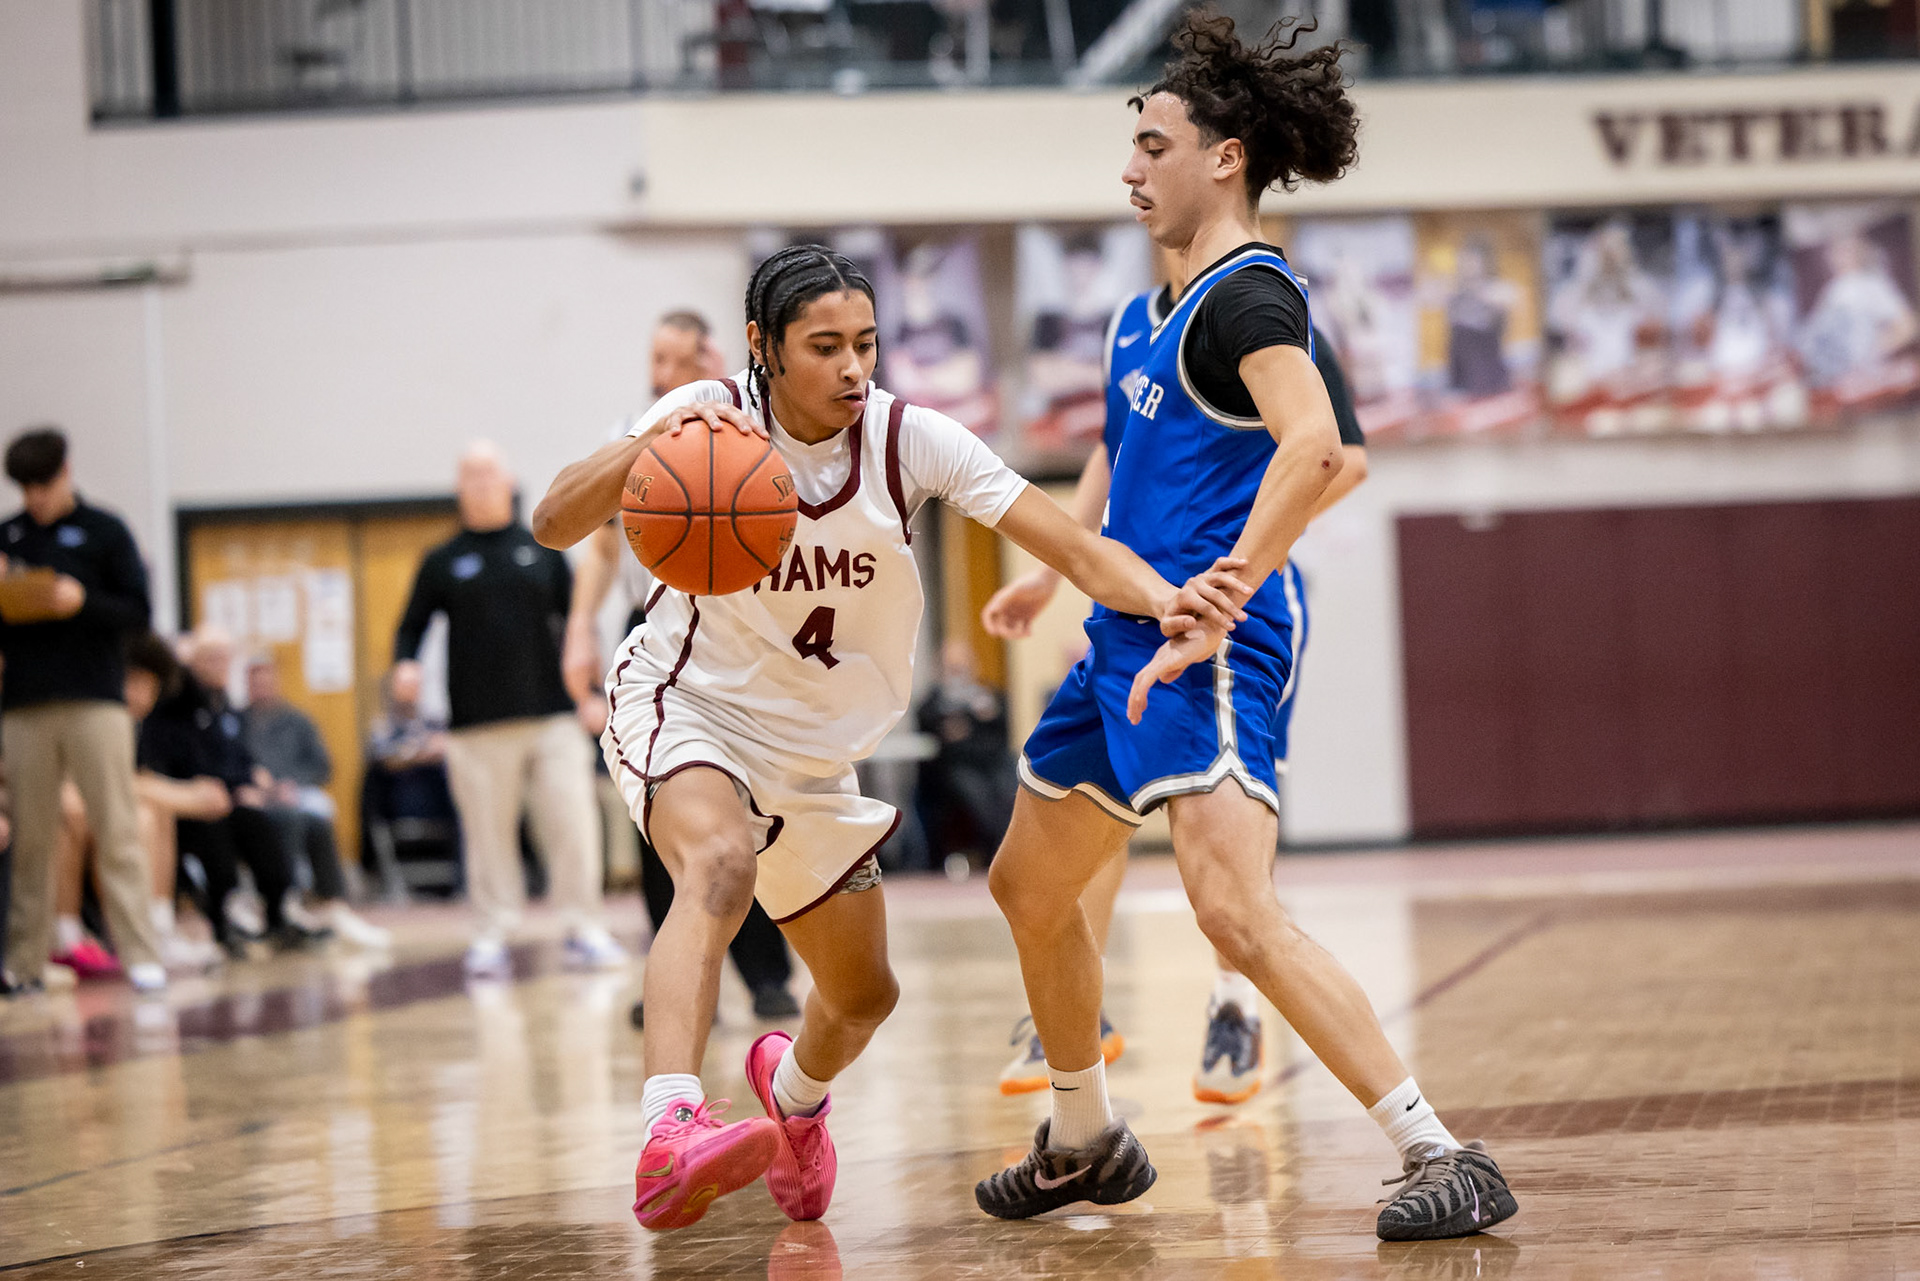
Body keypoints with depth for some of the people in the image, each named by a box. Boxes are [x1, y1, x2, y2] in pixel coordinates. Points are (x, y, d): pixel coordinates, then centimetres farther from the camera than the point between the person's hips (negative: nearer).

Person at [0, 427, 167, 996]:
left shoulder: (103, 532, 5)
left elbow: (138, 611, 0)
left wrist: (83, 601, -16)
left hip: (94, 699, -3)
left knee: (117, 832, -5)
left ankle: (140, 955, -6)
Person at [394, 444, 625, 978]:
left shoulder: (542, 550, 12)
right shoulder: (443, 563, 9)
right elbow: (413, 626, 11)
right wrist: (405, 664, -11)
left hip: (550, 714, 1)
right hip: (478, 724, -1)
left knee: (573, 823, -5)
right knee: (489, 833, 1)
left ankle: (584, 929, 4)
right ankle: (492, 935, 10)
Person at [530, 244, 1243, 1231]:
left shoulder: (911, 440, -16)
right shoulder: (710, 418, -21)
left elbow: (1075, 548, -20)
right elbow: (552, 526, -31)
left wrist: (1161, 596, -41)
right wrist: (645, 448, -50)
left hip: (811, 749, 5)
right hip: (685, 707, -4)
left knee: (863, 998, 14)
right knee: (721, 864, -38)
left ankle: (793, 1092, 51)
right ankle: (668, 1139, -52)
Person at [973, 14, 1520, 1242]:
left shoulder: (1250, 292, -14)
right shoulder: (1195, 295, 16)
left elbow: (1314, 448, -31)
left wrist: (1209, 612, -34)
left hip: (1207, 648, -11)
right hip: (1131, 633, 11)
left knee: (1238, 913, -24)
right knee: (1030, 888, 22)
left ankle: (1447, 1159, -21)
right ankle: (1084, 1144, 40)